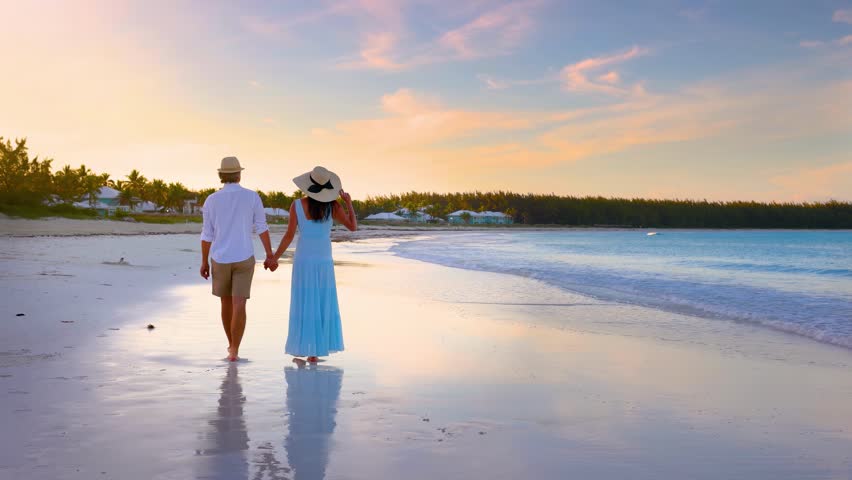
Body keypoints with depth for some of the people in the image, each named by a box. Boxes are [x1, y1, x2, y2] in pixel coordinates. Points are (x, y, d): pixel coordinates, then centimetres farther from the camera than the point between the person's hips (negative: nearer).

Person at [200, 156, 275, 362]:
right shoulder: (252, 197, -5)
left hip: (220, 259, 2)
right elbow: (262, 228, -5)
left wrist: (204, 262, 9)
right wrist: (270, 255, -1)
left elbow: (207, 235, -1)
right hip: (244, 259, -1)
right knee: (239, 306, -3)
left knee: (226, 301, 20)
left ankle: (232, 343, 32)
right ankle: (233, 351, -12)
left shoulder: (211, 200, -3)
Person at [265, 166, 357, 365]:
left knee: (303, 307, 5)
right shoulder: (333, 205, -6)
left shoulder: (297, 205, -7)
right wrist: (349, 202, 11)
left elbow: (289, 236, -7)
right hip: (324, 262, 1)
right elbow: (353, 227, 0)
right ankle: (314, 354, 10)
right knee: (322, 307, 9)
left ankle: (302, 353, 6)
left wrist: (274, 258, 4)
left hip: (303, 261, -1)